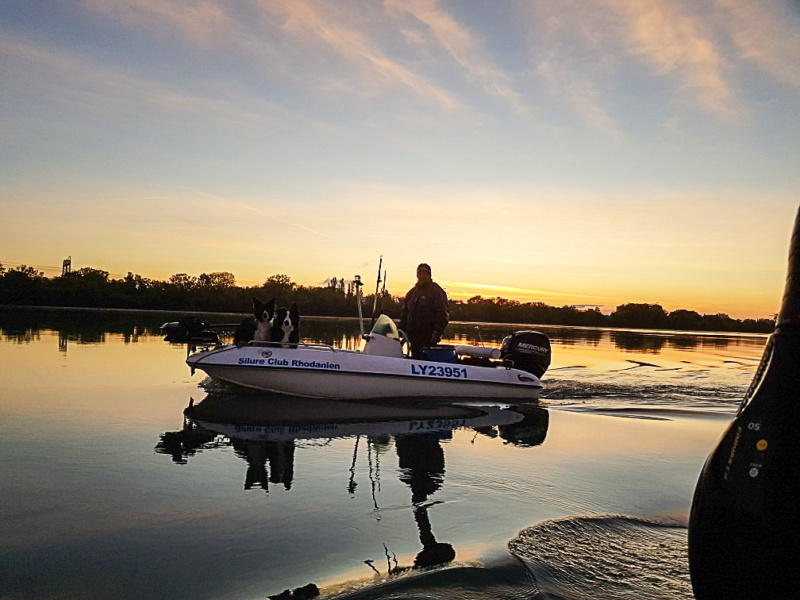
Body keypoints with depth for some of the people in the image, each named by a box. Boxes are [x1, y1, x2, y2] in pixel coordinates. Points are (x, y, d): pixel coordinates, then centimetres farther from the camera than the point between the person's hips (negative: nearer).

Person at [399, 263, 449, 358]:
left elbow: (442, 313, -9)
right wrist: (401, 329, 13)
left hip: (429, 338, -7)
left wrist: (437, 332, -18)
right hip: (414, 336, 7)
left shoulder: (436, 291, -1)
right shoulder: (412, 292, 19)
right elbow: (405, 313, 23)